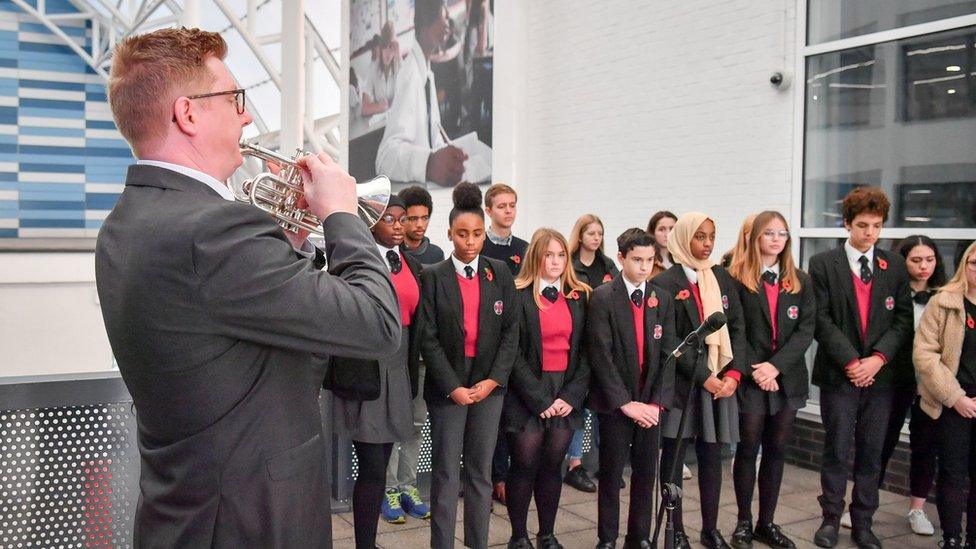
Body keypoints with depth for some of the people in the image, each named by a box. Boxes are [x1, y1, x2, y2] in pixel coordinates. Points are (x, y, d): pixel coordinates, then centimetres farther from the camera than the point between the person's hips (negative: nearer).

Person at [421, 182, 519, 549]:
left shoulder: (500, 274, 4)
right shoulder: (433, 277, -3)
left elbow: (511, 331, 2)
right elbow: (429, 339, -7)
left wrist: (493, 380, -8)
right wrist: (454, 387, -13)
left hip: (489, 384, 2)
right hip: (447, 386, -2)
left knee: (481, 471, 10)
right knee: (446, 472, 3)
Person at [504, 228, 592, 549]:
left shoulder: (578, 297, 8)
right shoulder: (518, 295, -6)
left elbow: (585, 351, 6)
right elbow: (513, 353, -9)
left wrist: (571, 396, -6)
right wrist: (540, 400, -12)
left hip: (565, 392, 4)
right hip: (526, 392, -4)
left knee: (552, 465, 8)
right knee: (525, 465, 0)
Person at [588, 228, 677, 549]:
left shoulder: (662, 300, 6)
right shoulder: (603, 298, -8)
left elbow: (668, 354, 3)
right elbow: (601, 355, -13)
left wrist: (657, 402, -7)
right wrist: (625, 403, -15)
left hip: (650, 405, 4)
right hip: (614, 403, -4)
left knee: (646, 473, 10)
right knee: (611, 474, 6)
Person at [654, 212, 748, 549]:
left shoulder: (722, 279, 11)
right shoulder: (665, 283, -5)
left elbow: (737, 329, 7)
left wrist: (734, 373, -6)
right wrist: (702, 376, -14)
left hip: (721, 382, 5)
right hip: (681, 383, -4)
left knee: (711, 457, 10)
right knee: (674, 457, 5)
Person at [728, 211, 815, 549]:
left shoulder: (800, 281, 9)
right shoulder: (737, 278, -3)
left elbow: (807, 329, 0)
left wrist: (776, 365, -12)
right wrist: (753, 369, -14)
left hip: (787, 378, 4)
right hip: (750, 378, -3)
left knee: (777, 450, 8)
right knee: (748, 449, 3)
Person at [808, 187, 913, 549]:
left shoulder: (894, 265, 8)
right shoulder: (823, 264, -1)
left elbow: (903, 319, 4)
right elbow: (822, 320, -6)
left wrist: (878, 358, -9)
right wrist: (851, 361, -13)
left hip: (880, 374, 3)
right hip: (838, 374, -2)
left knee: (871, 453, 8)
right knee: (836, 450, 3)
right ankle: (831, 519, 16)